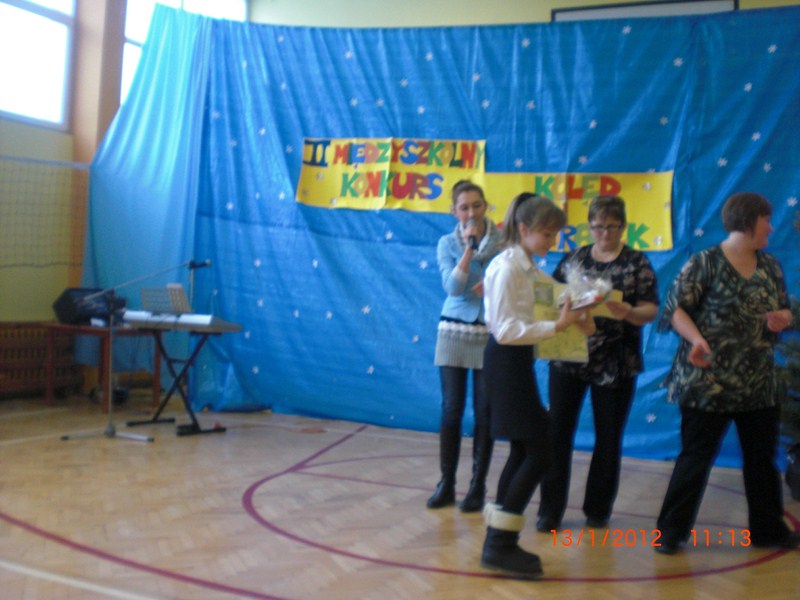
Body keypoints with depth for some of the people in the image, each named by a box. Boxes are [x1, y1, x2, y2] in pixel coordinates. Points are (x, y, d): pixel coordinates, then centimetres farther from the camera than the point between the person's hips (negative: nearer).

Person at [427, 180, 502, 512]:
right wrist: (470, 247, -17)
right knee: (451, 409, 4)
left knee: (484, 412, 4)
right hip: (454, 331, 1)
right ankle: (446, 483, 15)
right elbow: (453, 287, -12)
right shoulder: (448, 243, 1)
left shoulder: (503, 240, -2)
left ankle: (478, 486, 15)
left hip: (491, 334, -1)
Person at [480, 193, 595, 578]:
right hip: (506, 362, -10)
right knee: (538, 454, -9)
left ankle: (499, 541, 20)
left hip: (517, 362, 10)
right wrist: (557, 326, -26)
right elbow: (506, 330, -22)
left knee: (523, 452, 13)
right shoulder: (506, 268, -17)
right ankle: (499, 545, -3)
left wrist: (577, 313, -3)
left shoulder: (527, 268, 12)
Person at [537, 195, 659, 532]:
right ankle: (551, 509, 10)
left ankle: (598, 509, 25)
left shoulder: (637, 263, 1)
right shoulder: (573, 259, 8)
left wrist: (628, 312, -26)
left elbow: (651, 310, -6)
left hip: (615, 364, -1)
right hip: (568, 359, 1)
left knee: (608, 438, 9)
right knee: (558, 432, 0)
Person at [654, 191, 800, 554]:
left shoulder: (770, 267, 11)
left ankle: (768, 529, 31)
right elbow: (675, 307, -12)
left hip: (759, 384, 6)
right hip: (709, 382, -6)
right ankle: (671, 531, 12)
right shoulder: (705, 263, -7)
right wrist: (696, 338, -29)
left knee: (762, 458, 14)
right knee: (696, 457, 0)